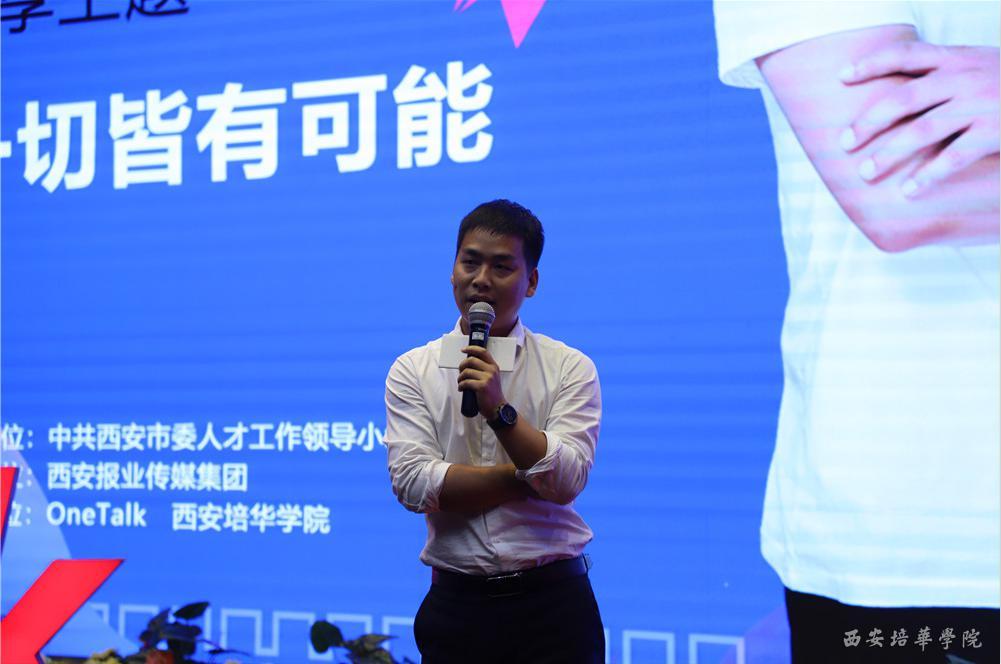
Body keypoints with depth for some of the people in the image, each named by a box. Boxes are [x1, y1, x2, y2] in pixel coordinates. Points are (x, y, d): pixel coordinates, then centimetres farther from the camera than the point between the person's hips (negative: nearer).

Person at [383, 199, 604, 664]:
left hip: (551, 603, -1)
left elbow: (566, 481, -10)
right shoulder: (412, 370, 4)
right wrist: (529, 478, -9)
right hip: (456, 604, 1)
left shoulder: (570, 368, 2)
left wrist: (500, 410, -22)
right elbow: (412, 482, -8)